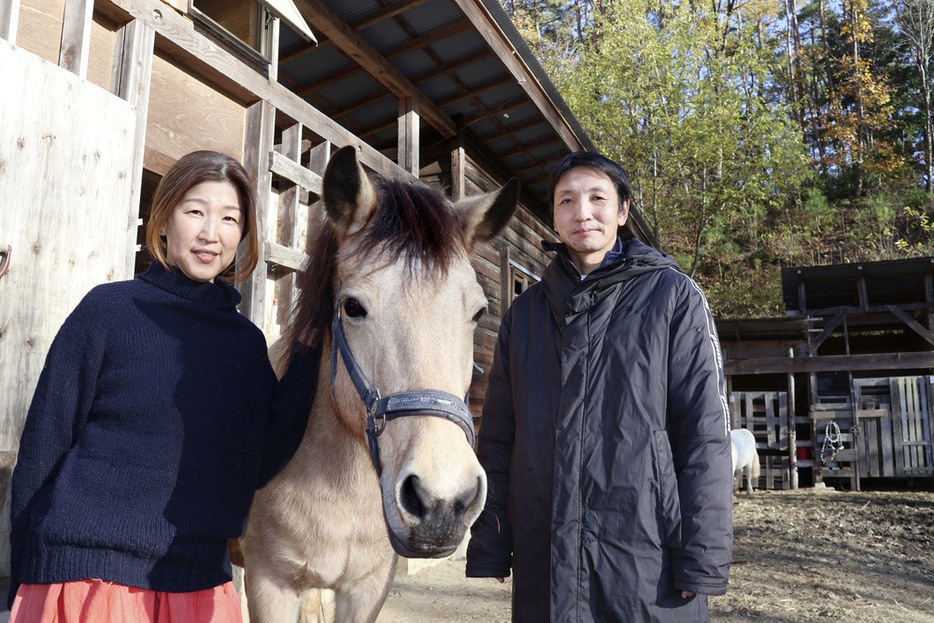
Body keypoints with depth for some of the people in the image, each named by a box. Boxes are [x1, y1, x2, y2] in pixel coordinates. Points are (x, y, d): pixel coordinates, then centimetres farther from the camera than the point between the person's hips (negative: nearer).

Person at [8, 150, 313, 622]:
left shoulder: (246, 341, 4)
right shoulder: (109, 310, -5)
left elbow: (257, 466, -2)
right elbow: (43, 446, -2)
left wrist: (310, 361, -7)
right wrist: (27, 578, -1)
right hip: (88, 575, -3)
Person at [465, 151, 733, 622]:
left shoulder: (672, 296, -1)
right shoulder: (525, 312, 9)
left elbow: (704, 430, -5)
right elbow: (497, 436, 10)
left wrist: (702, 560, -11)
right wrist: (488, 548, 5)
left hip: (646, 552, -2)